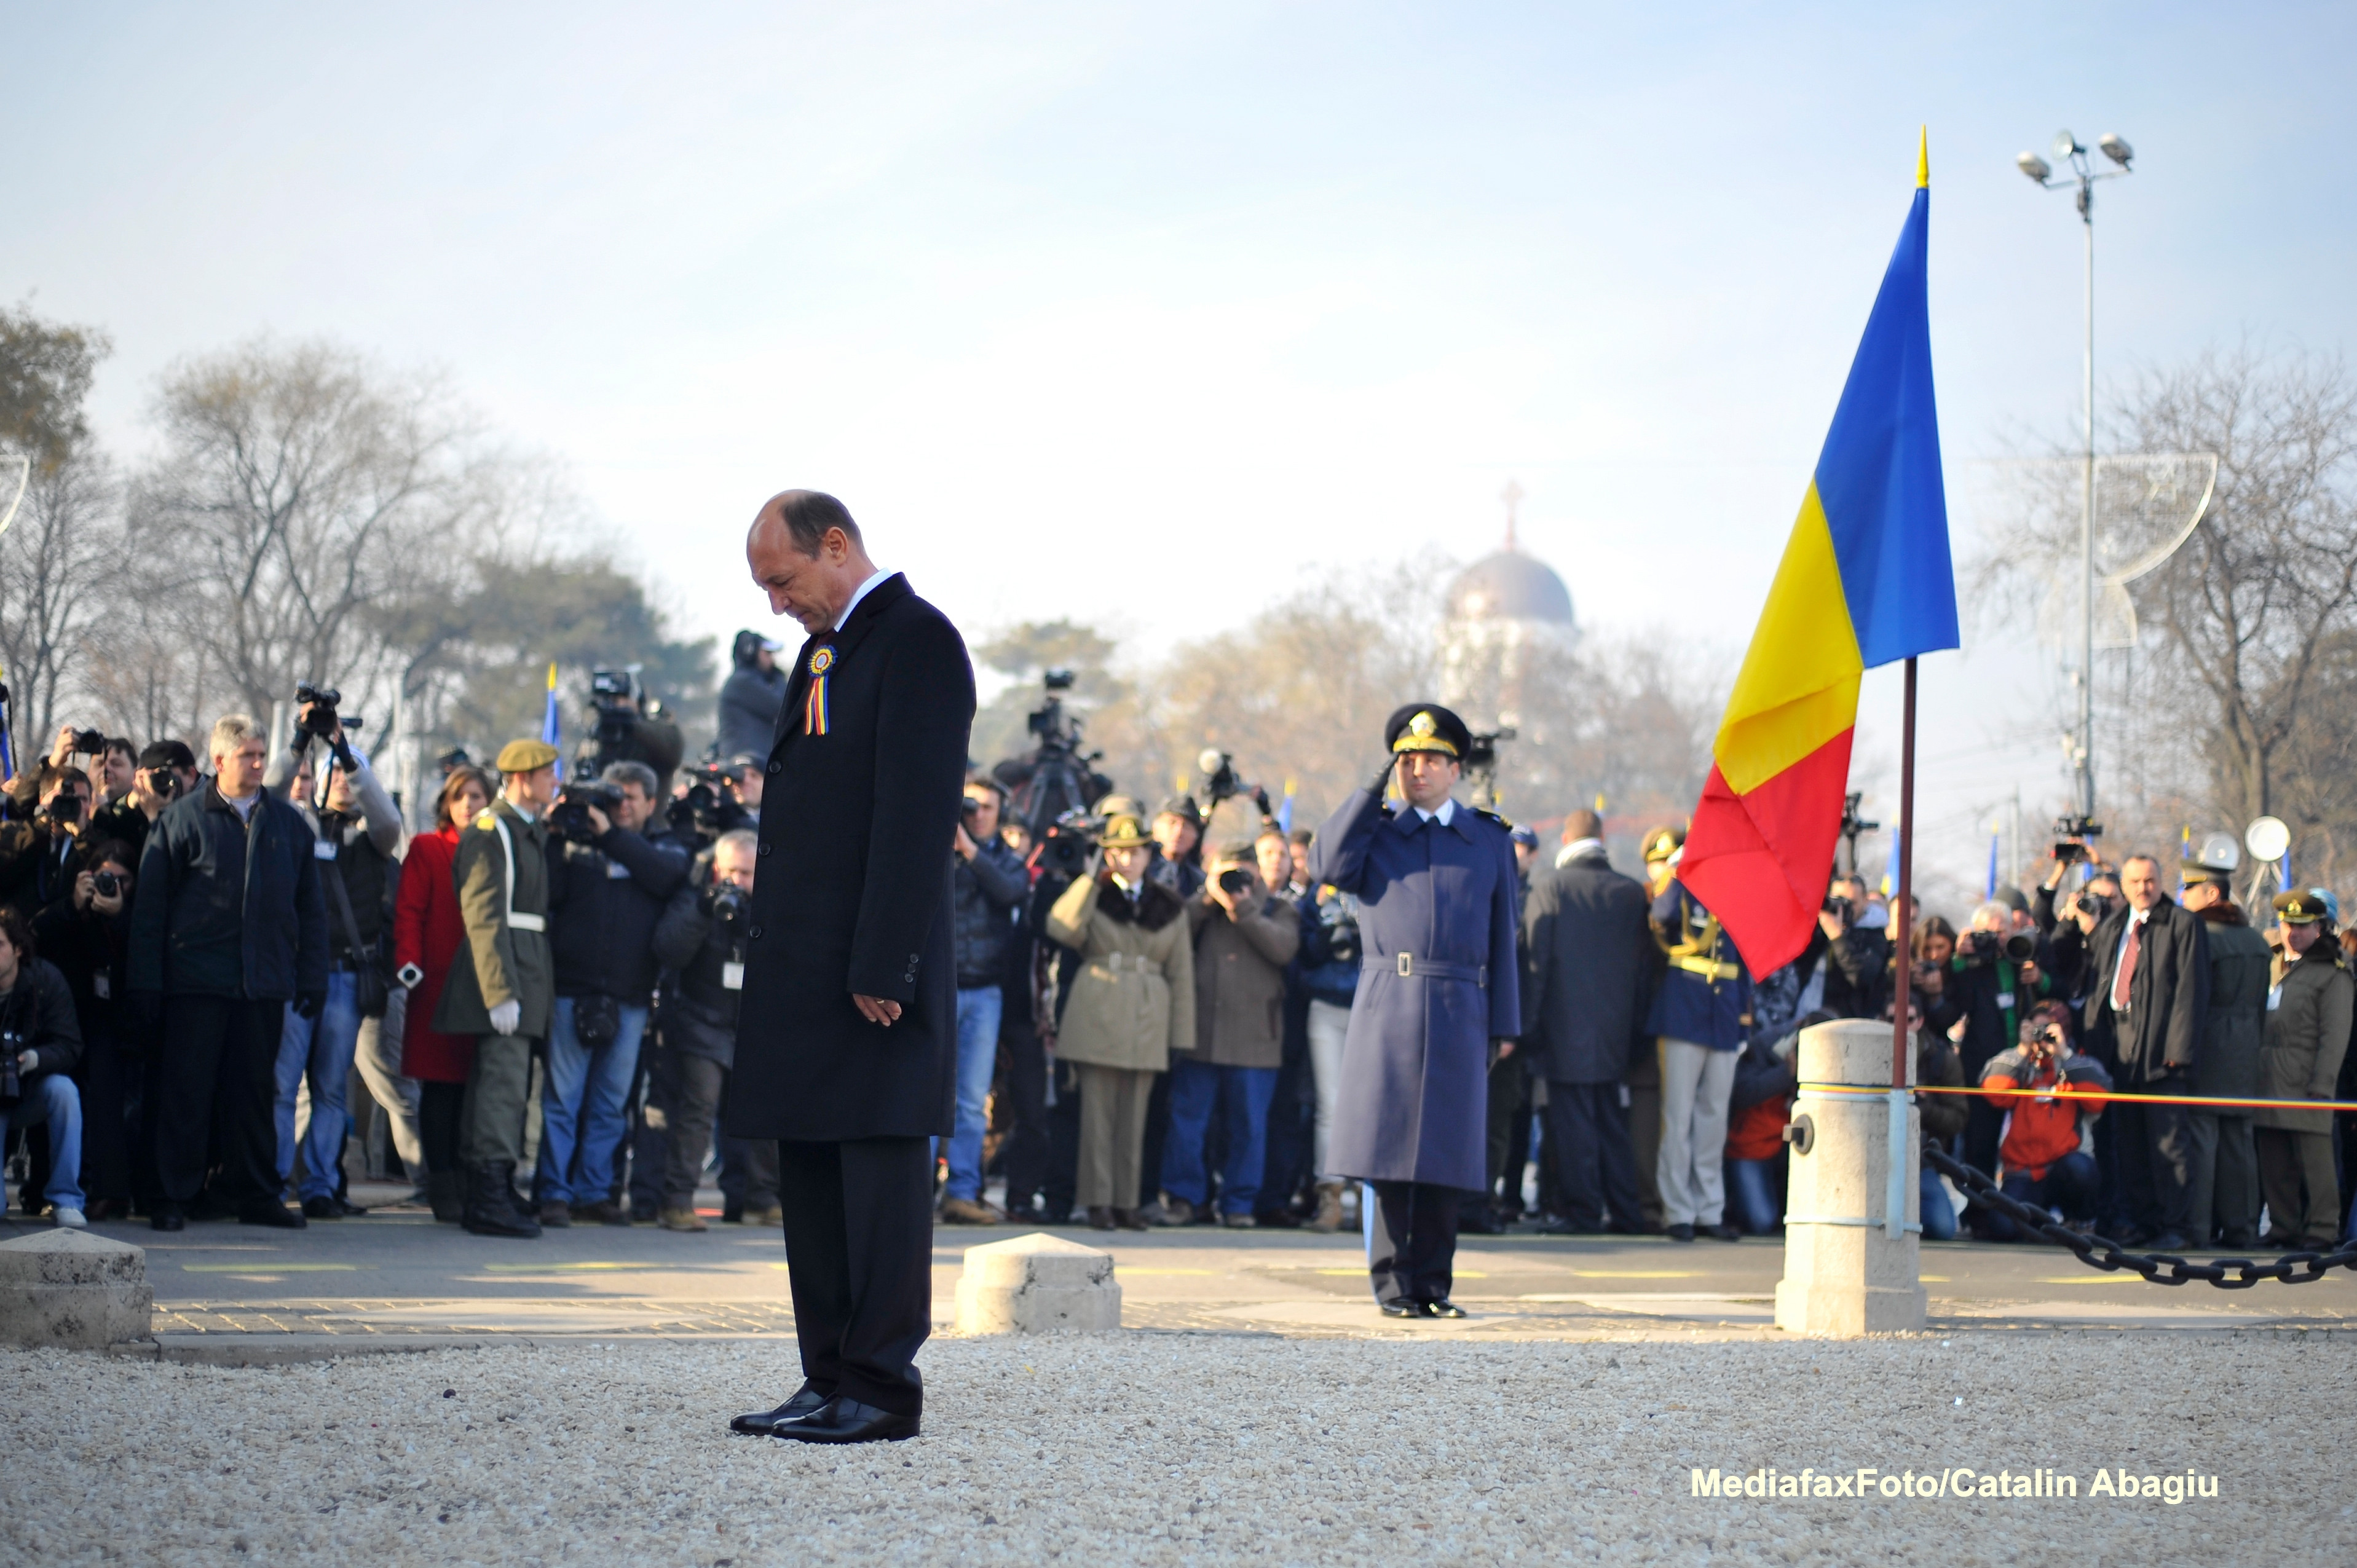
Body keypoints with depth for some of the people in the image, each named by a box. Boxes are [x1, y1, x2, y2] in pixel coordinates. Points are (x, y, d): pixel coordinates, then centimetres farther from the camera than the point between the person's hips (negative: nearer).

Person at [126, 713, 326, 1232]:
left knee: (254, 1090, 7)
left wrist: (312, 978, 6)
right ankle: (173, 1197, 5)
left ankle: (254, 1193, 15)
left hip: (265, 984, 3)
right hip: (196, 979, -3)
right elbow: (149, 905, 0)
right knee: (186, 1090, 0)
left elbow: (311, 909, 14)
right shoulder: (183, 819, 2)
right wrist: (145, 984, -5)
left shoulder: (288, 823, 12)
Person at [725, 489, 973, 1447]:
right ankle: (830, 1379, 18)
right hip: (804, 968, 10)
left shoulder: (917, 639, -10)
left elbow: (917, 813, -17)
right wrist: (768, 952, 14)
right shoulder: (824, 650, 19)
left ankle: (883, 1390, -2)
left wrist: (882, 966, -21)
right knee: (810, 1175, 12)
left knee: (879, 1173, -6)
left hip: (875, 970, -10)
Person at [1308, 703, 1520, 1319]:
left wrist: (1503, 1024, 6)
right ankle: (1392, 1284, 3)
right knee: (1384, 1151, -3)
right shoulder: (1373, 833, 12)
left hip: (1460, 1014, 1)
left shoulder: (1489, 840, 13)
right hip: (1387, 1009, -1)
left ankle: (1433, 1283, 10)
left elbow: (1502, 939, 12)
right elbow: (1326, 865, -9)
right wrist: (1373, 791, -4)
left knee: (1446, 1154, 2)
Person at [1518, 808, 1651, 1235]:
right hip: (1613, 1026, 4)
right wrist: (1637, 1028, 15)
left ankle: (1582, 1211, 0)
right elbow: (1644, 964, 7)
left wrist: (1527, 1023, -3)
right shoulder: (1631, 891, 2)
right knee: (1611, 1120, 12)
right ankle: (1625, 1212, 14)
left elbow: (1534, 957, -7)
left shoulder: (1549, 884, -8)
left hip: (1564, 1026, -4)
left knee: (1572, 1120, -1)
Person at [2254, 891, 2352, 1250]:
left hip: (2305, 1086, -7)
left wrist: (2321, 1086, -15)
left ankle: (2321, 1230, -2)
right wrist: (2255, 1077, 13)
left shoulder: (2333, 976, -1)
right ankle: (2284, 1227, 13)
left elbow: (2334, 1037, -7)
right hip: (2270, 1085, 7)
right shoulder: (2274, 968, 20)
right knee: (2275, 1164, 7)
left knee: (2314, 1162, -5)